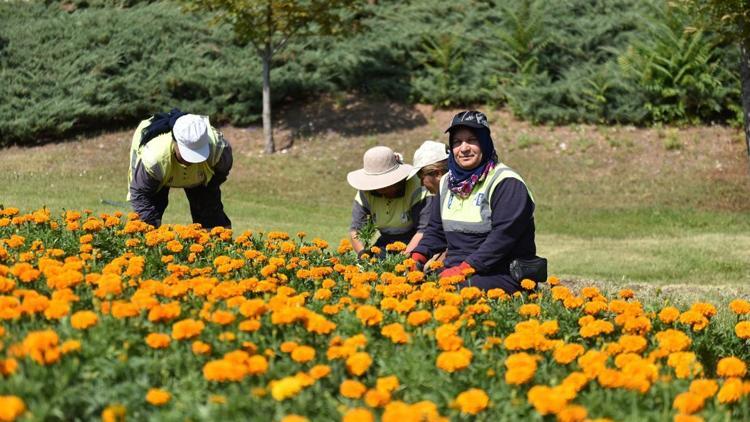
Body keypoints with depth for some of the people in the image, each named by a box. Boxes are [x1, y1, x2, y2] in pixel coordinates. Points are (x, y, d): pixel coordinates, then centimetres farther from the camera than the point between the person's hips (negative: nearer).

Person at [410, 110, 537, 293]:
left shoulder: (507, 184, -7)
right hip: (453, 271, 7)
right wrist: (418, 256, 3)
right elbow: (436, 230, 23)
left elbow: (503, 236, -18)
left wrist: (465, 269, -24)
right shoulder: (447, 182, 18)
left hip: (501, 276, -7)